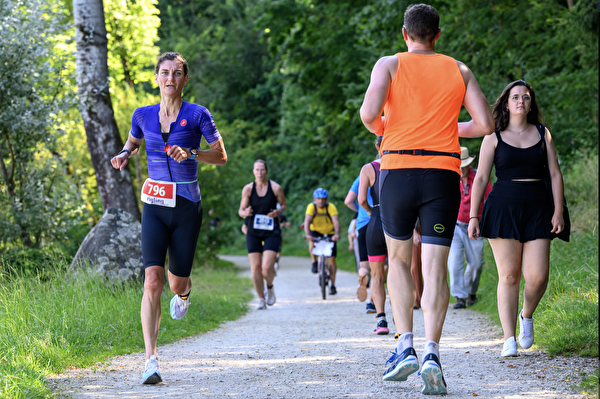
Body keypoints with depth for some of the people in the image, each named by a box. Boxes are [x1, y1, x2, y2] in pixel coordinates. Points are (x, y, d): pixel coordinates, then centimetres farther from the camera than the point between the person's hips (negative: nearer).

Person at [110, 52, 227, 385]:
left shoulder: (197, 115, -4)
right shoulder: (143, 115, 4)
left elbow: (221, 156, 0)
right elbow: (133, 142, 24)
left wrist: (190, 153, -17)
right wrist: (124, 154, 1)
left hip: (186, 207, -1)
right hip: (154, 207, 1)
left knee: (177, 283, 9)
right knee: (153, 281, -15)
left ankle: (185, 291, 51)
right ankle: (151, 360, -18)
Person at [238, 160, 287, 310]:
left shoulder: (276, 188, -5)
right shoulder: (248, 189, -2)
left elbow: (284, 204, 9)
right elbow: (241, 211, 2)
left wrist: (278, 211, -13)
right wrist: (245, 212, -22)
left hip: (271, 232, -2)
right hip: (253, 232, 2)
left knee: (267, 268, -13)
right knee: (255, 268, -1)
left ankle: (270, 287, 20)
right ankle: (261, 299, 15)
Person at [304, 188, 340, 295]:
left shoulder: (331, 207, -22)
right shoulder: (311, 207, -19)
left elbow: (336, 221, -32)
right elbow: (307, 221, -30)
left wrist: (336, 234, -48)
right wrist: (307, 234, -46)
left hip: (330, 234, 0)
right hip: (316, 231, 0)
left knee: (332, 259, -6)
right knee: (312, 242, -35)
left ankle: (332, 285, 2)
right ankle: (314, 262, -9)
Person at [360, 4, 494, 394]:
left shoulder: (389, 65, 4)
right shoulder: (459, 70, 11)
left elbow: (369, 112, -12)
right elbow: (486, 124, 4)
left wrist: (381, 129, 10)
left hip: (398, 169, -1)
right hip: (444, 174, 1)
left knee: (399, 260, 15)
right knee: (435, 268, -2)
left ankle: (405, 347, 2)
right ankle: (432, 354, -18)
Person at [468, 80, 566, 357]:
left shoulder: (543, 134, 12)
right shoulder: (494, 137, 6)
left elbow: (555, 174, 11)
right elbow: (480, 178, 5)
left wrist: (558, 212, 1)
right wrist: (473, 216, -3)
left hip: (537, 209, 2)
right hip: (503, 208, -1)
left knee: (537, 276, -8)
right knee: (508, 275, -5)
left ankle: (527, 315, 23)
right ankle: (509, 340, -1)